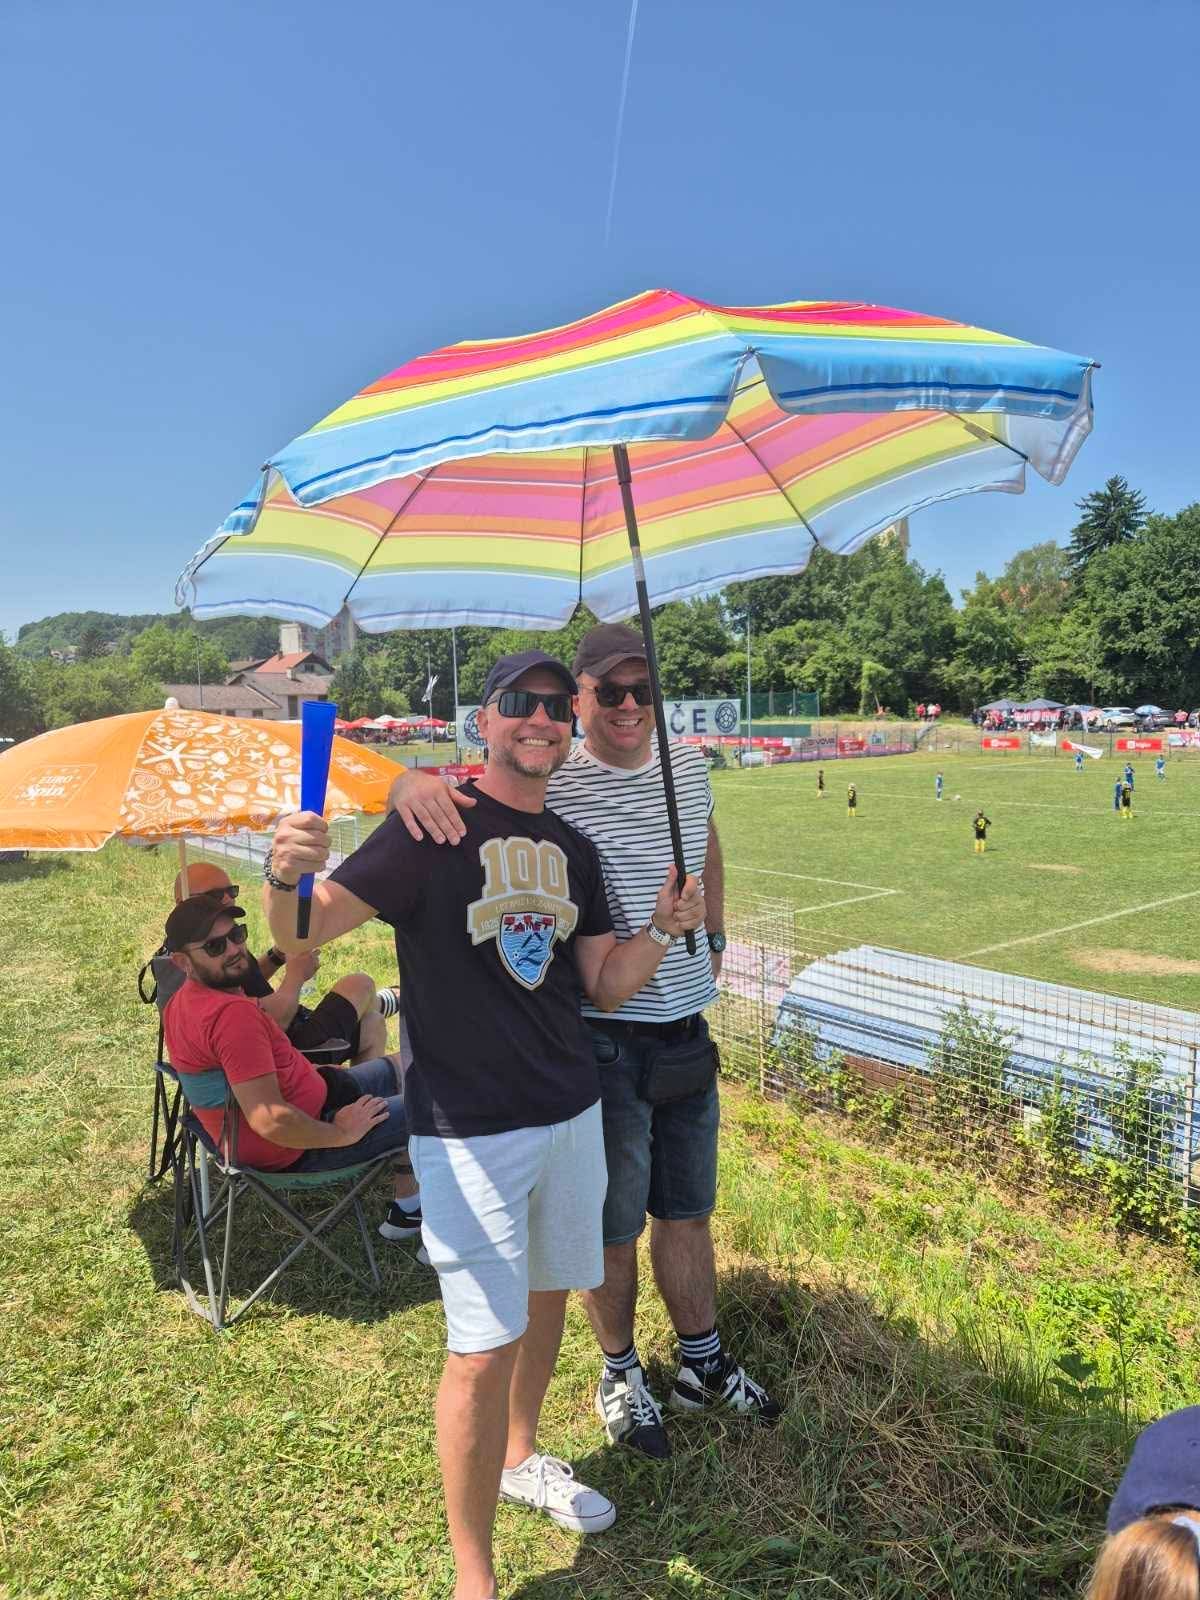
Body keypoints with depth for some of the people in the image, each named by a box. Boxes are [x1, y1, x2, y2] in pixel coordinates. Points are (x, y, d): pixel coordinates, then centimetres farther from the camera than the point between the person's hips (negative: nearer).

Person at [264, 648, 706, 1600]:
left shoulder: (571, 849, 6)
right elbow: (303, 934, -18)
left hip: (572, 1112, 7)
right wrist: (287, 877, -39)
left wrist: (664, 929, -10)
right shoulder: (436, 826, -13)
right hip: (471, 1130, -6)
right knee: (485, 1350, 0)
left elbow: (605, 987, 7)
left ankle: (522, 1457, 49)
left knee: (549, 1293, 22)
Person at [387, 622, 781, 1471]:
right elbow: (452, 788, -23)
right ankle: (620, 1374, 39)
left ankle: (703, 1365, 43)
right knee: (614, 1224, 13)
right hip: (602, 1040, -5)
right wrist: (413, 782, -46)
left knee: (688, 1209, 22)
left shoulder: (690, 766, 2)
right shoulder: (548, 787, -16)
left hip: (686, 1028, 5)